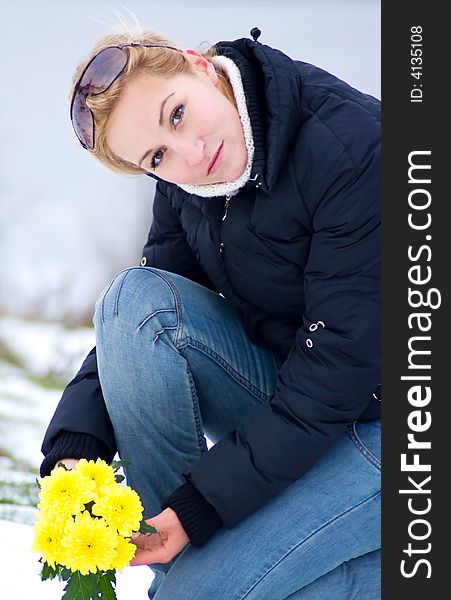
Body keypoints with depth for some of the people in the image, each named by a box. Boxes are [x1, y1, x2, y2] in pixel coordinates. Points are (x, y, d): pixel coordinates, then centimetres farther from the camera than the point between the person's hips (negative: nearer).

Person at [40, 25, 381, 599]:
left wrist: (201, 506, -25)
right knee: (135, 299, -18)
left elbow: (339, 366, -26)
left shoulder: (355, 149, -26)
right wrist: (73, 450, -17)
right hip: (279, 392, 7)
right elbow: (138, 316, 0)